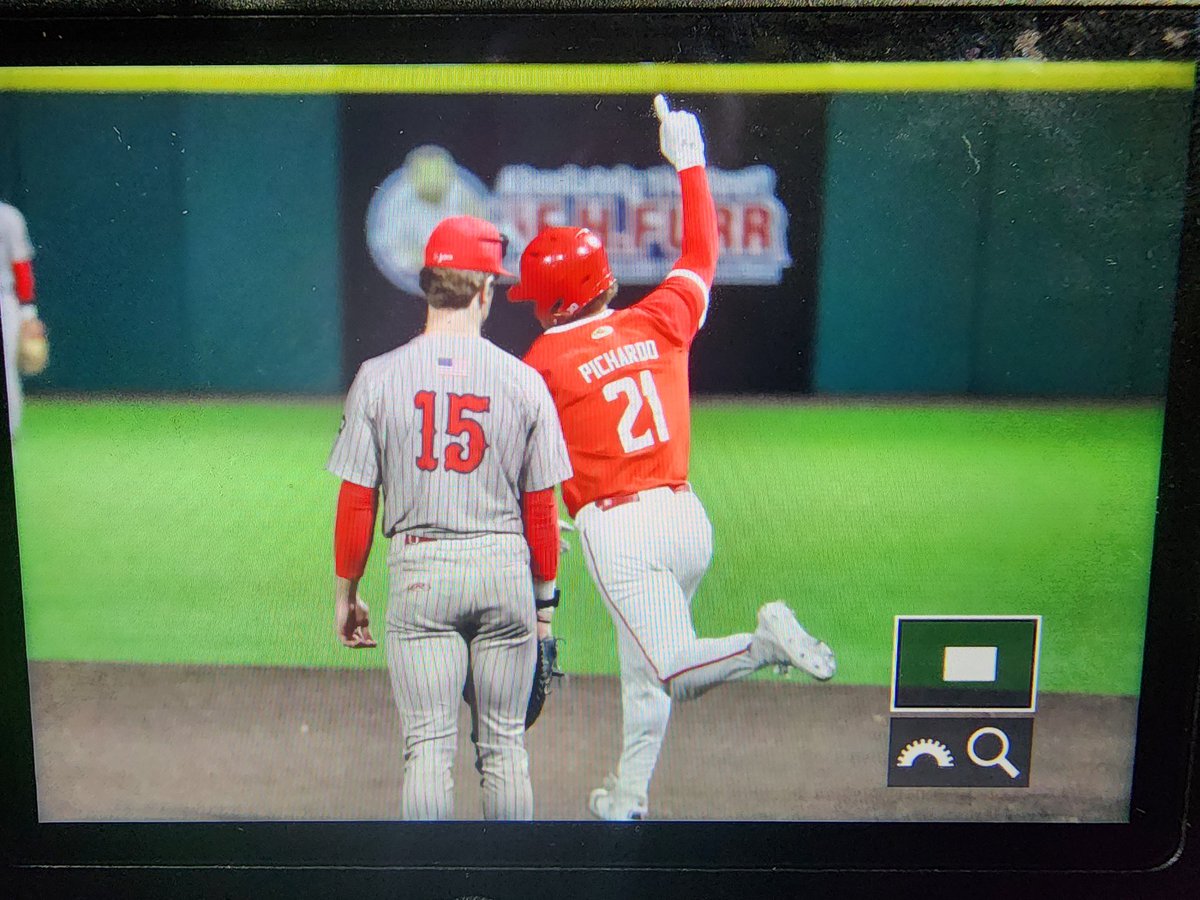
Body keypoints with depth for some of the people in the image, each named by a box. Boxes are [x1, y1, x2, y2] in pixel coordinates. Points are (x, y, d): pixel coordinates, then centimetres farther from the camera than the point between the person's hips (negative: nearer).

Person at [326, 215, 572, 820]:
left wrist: (345, 593, 11)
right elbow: (541, 508, 1)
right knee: (504, 744, 12)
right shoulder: (524, 380, -2)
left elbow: (356, 503, -1)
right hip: (505, 566, 1)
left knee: (428, 746, 4)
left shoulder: (377, 377, -2)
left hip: (418, 569, -1)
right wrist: (544, 596, 12)